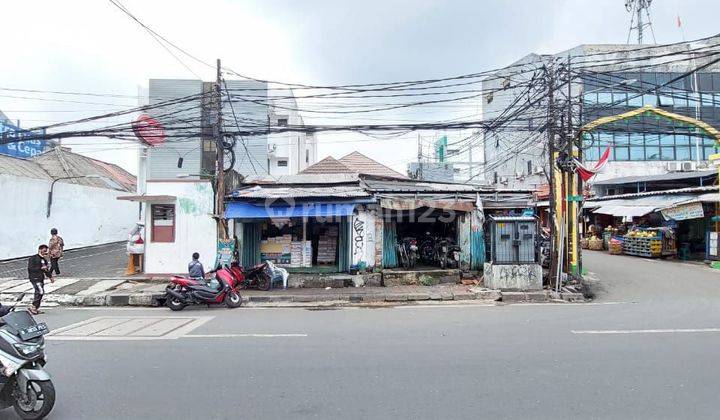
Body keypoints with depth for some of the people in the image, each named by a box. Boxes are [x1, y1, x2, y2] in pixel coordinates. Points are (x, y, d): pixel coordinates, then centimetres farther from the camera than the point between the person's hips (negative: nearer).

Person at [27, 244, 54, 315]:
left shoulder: (44, 259, 15)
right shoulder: (33, 258, -8)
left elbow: (47, 269, 22)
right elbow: (30, 268, -17)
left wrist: (50, 277, 16)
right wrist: (41, 268, -21)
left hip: (41, 278, 8)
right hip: (34, 278, -8)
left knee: (38, 293, 10)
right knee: (40, 292, -16)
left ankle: (36, 309, 17)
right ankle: (33, 307, -7)